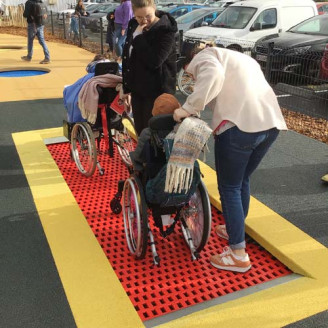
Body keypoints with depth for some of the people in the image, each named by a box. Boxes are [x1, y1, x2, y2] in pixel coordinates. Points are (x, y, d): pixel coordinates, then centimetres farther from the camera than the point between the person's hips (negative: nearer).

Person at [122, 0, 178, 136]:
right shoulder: (133, 25, 6)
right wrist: (126, 87, 16)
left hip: (158, 90, -7)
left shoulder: (165, 29, -16)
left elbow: (154, 61, -28)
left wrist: (139, 37, -22)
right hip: (137, 88, 7)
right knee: (140, 131, 15)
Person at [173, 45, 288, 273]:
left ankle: (239, 255, 8)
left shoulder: (204, 56, 8)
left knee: (229, 187, 4)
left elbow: (213, 76, -16)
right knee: (243, 181, 24)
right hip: (271, 122, 8)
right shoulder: (239, 59, 33)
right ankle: (235, 229, 39)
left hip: (240, 124, -8)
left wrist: (189, 108, -15)